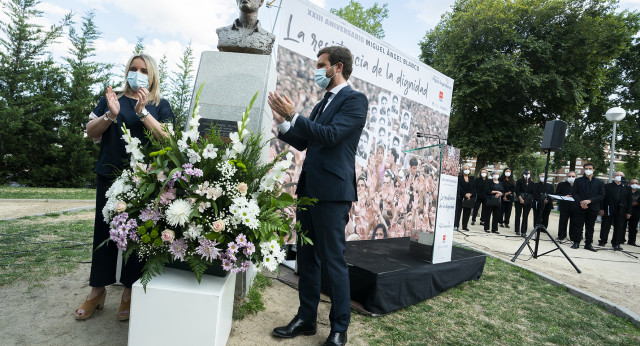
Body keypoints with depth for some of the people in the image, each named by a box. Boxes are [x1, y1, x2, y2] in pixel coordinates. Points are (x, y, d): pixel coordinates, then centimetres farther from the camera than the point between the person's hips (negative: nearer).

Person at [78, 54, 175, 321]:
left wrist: (143, 111, -16)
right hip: (110, 175, 2)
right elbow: (90, 132, 9)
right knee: (104, 229, 6)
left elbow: (166, 138, -7)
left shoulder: (160, 105, 7)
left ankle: (130, 291, 14)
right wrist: (110, 114, -9)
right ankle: (97, 290, 19)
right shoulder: (112, 99, 13)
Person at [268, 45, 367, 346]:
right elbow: (303, 143, 21)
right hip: (308, 189, 8)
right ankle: (306, 318, 28)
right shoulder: (322, 104, 19)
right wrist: (283, 123, 6)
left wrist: (293, 116, -18)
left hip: (332, 192, -8)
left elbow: (331, 135, -18)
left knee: (333, 260, 0)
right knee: (307, 258, 14)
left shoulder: (355, 99, -5)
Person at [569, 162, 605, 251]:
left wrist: (590, 200, -13)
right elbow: (573, 193, 2)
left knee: (590, 227, 6)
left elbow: (602, 196, 2)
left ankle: (588, 244, 14)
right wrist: (580, 203, -12)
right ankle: (576, 242, 5)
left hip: (593, 208, 1)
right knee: (577, 226, -1)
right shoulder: (578, 181, 9)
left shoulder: (599, 182, 10)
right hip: (579, 208, -1)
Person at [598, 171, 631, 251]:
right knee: (605, 227, 3)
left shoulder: (627, 188, 11)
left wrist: (628, 212, 2)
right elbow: (603, 197, 0)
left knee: (619, 228, 4)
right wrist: (601, 209, -8)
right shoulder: (607, 186, 5)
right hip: (608, 210, -2)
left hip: (621, 211, 2)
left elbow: (629, 201, 9)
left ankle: (616, 244, 12)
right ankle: (603, 241, 13)